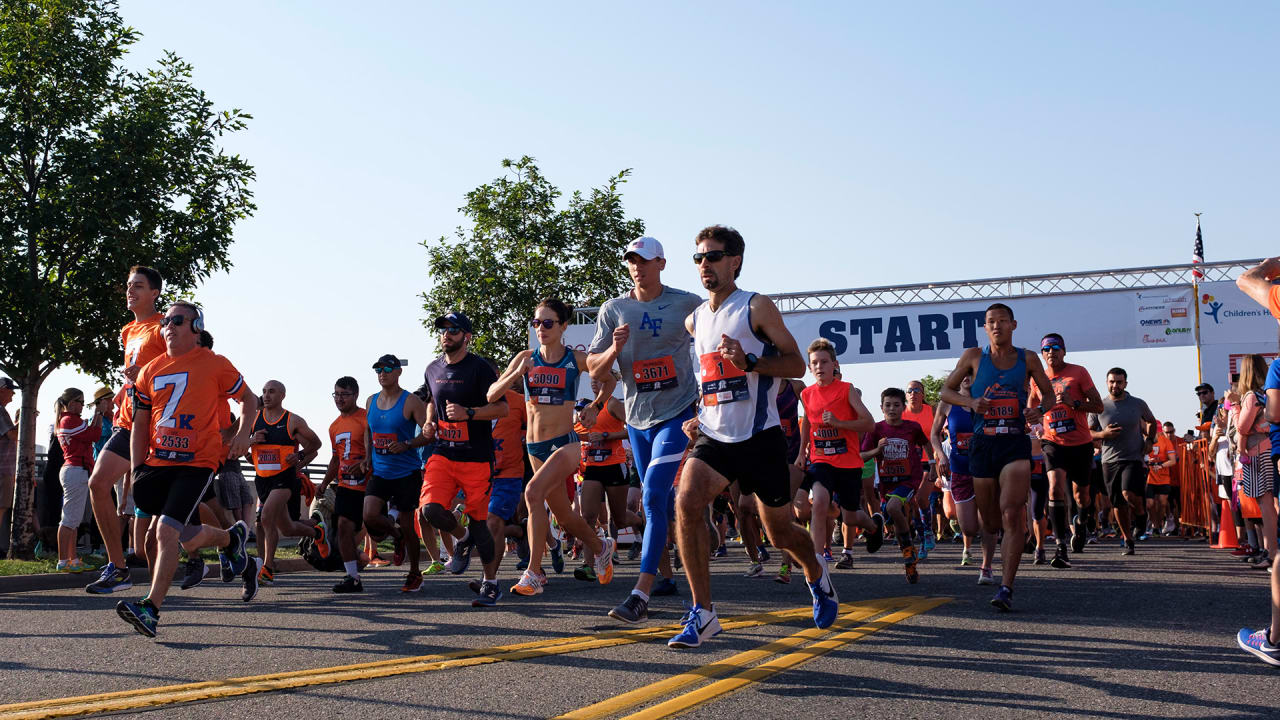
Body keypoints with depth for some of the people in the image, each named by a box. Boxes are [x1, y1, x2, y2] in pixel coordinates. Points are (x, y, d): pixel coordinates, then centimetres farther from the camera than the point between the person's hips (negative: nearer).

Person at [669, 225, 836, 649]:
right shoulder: (694, 320, 11)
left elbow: (796, 363, -8)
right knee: (687, 503, -22)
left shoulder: (756, 307, -6)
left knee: (781, 533, 8)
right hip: (714, 437, 4)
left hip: (759, 438, -4)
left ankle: (816, 574, 42)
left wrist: (750, 362, -22)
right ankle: (703, 613, -17)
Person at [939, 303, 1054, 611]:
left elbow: (1049, 393, 15)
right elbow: (946, 390, 10)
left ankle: (1006, 587, -18)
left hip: (1016, 444, -1)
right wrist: (970, 402, -10)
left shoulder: (1028, 359, 6)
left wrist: (1040, 410, -7)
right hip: (983, 444, 1)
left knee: (1011, 515, -18)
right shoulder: (974, 356, 5)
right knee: (990, 523, 8)